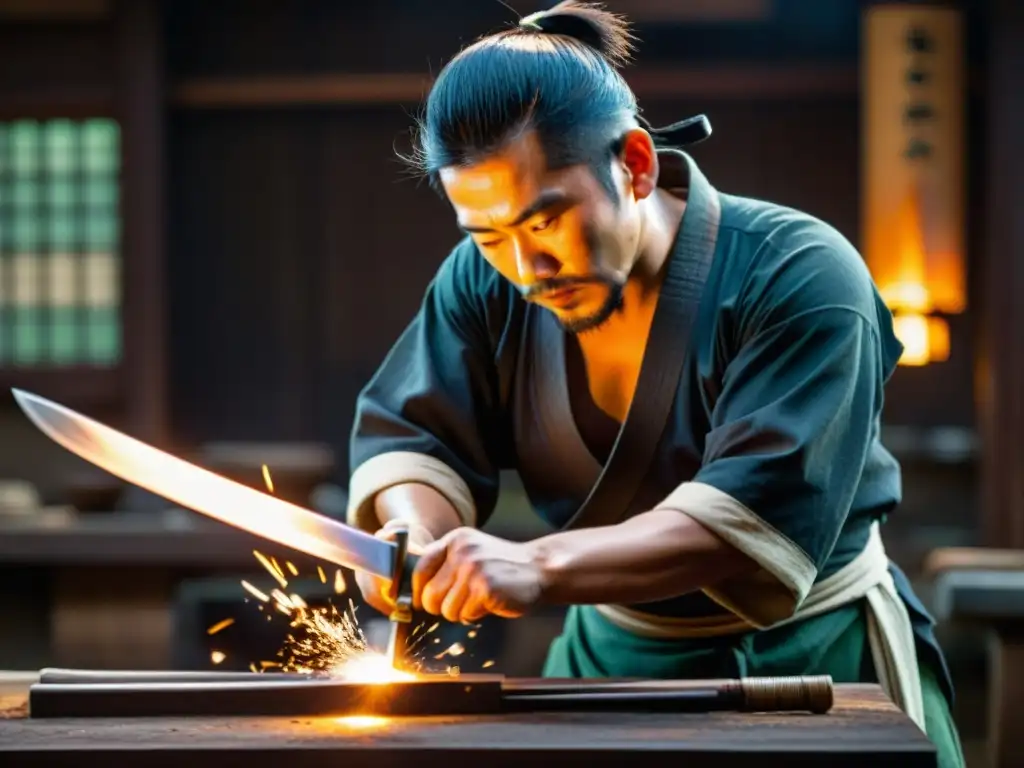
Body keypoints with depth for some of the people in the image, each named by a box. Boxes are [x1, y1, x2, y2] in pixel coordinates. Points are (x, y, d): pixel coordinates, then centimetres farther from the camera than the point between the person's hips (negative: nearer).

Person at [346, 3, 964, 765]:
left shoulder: (801, 281, -25)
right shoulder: (485, 283, -9)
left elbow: (757, 518, -34)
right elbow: (411, 438, -2)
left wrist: (539, 566, -47)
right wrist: (414, 532, -27)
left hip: (813, 663, -4)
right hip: (613, 653, 4)